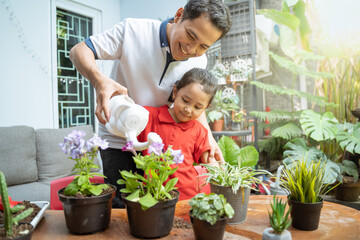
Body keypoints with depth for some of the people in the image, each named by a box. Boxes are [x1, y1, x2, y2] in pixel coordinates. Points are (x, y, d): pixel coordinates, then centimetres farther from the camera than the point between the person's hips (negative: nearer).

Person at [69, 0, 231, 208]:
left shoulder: (199, 61, -5)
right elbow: (79, 50, -14)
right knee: (122, 207, -1)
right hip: (120, 142, -3)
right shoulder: (133, 31, -17)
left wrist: (209, 137, -7)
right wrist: (99, 80, -36)